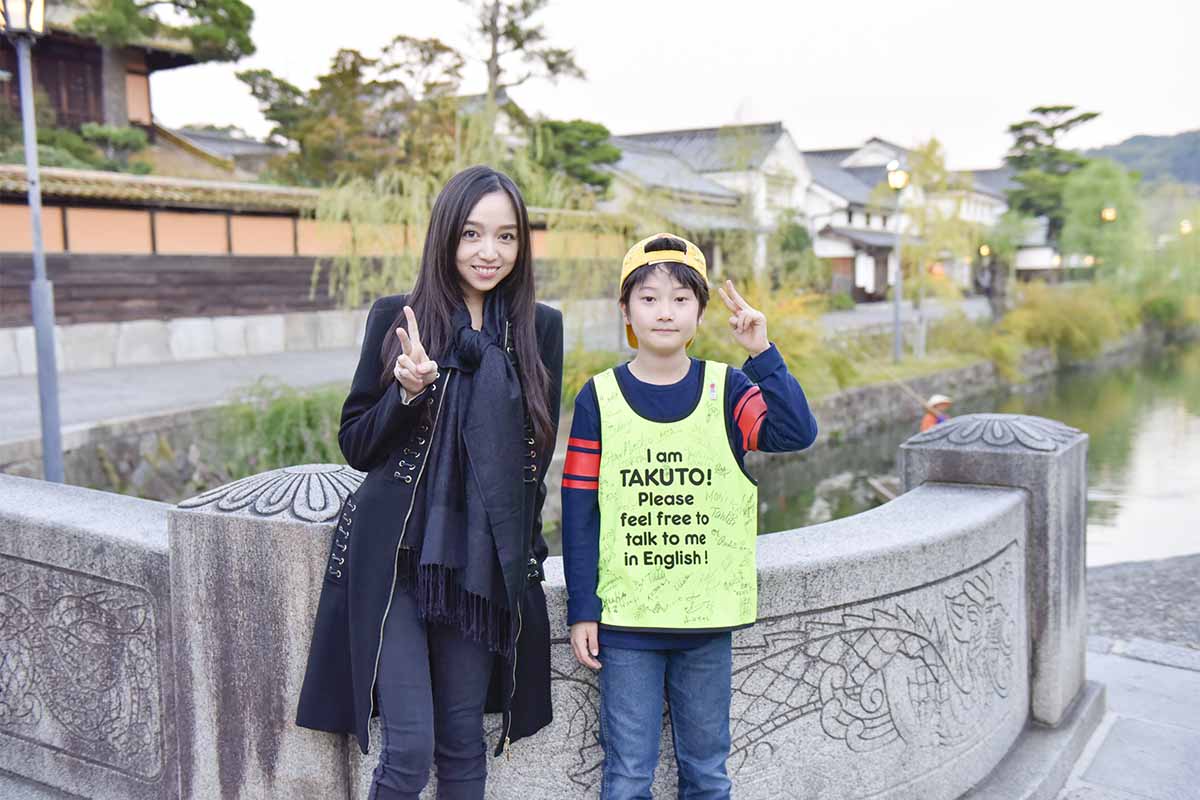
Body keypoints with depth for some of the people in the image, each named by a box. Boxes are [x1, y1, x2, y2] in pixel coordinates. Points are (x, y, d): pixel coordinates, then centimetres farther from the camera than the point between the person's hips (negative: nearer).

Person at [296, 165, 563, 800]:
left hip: (482, 560, 2)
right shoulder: (397, 318, -2)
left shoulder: (540, 328, 3)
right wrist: (408, 390, -18)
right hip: (393, 556, -2)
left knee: (462, 741, 13)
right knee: (408, 748, -3)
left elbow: (537, 453, 8)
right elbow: (355, 445, 0)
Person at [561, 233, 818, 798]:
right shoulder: (600, 398, -2)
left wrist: (762, 353, -23)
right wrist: (582, 609, -3)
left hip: (708, 617, 1)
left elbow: (797, 433, -16)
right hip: (625, 618, -1)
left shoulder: (728, 390, 1)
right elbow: (579, 511, -1)